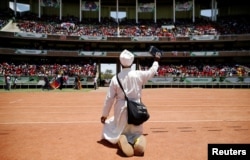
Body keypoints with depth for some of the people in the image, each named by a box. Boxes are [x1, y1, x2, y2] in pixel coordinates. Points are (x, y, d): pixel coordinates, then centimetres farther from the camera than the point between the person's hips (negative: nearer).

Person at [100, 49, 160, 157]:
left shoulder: (115, 78, -6)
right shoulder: (138, 75, -6)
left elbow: (109, 98, -3)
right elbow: (152, 72, 14)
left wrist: (104, 114, 8)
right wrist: (156, 61, 34)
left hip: (121, 109, -1)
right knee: (137, 131, 19)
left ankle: (121, 139, -19)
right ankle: (138, 140, -19)